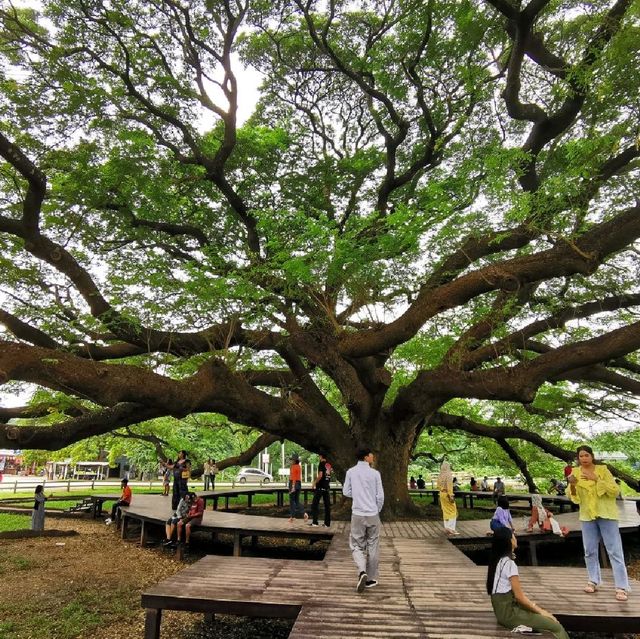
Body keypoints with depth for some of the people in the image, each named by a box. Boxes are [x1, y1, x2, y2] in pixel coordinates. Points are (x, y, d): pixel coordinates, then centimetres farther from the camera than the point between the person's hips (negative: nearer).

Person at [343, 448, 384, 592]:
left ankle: (362, 571, -12)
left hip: (357, 514, 1)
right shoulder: (375, 473, -6)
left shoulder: (351, 472, -2)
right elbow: (380, 496, -3)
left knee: (356, 545, 10)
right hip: (373, 515, 0)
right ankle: (371, 579, 19)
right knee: (373, 546, 12)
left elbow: (346, 492, 4)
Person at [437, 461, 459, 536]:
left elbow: (438, 486, 9)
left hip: (442, 494, 7)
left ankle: (446, 528, 18)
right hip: (447, 494, -7)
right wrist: (451, 496, -19)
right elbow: (449, 486, -20)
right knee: (452, 511, 1)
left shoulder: (440, 476, 5)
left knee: (445, 511, 14)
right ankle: (451, 529, -2)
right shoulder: (448, 475, -15)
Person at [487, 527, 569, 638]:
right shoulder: (509, 563, -18)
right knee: (557, 627, -7)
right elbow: (519, 596, -16)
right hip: (509, 612, -9)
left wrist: (537, 608, 11)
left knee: (550, 620, 11)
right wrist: (540, 611, -3)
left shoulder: (498, 560, 9)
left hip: (504, 608, 9)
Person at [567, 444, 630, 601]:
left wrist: (597, 479, -23)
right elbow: (574, 498, 4)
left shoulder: (602, 469, -6)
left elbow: (615, 491, -13)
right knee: (590, 551, 8)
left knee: (615, 550, -3)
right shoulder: (575, 472, 2)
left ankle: (621, 587, 0)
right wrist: (572, 485, -18)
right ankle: (593, 581, 19)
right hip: (587, 515, 3)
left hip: (606, 514, -3)